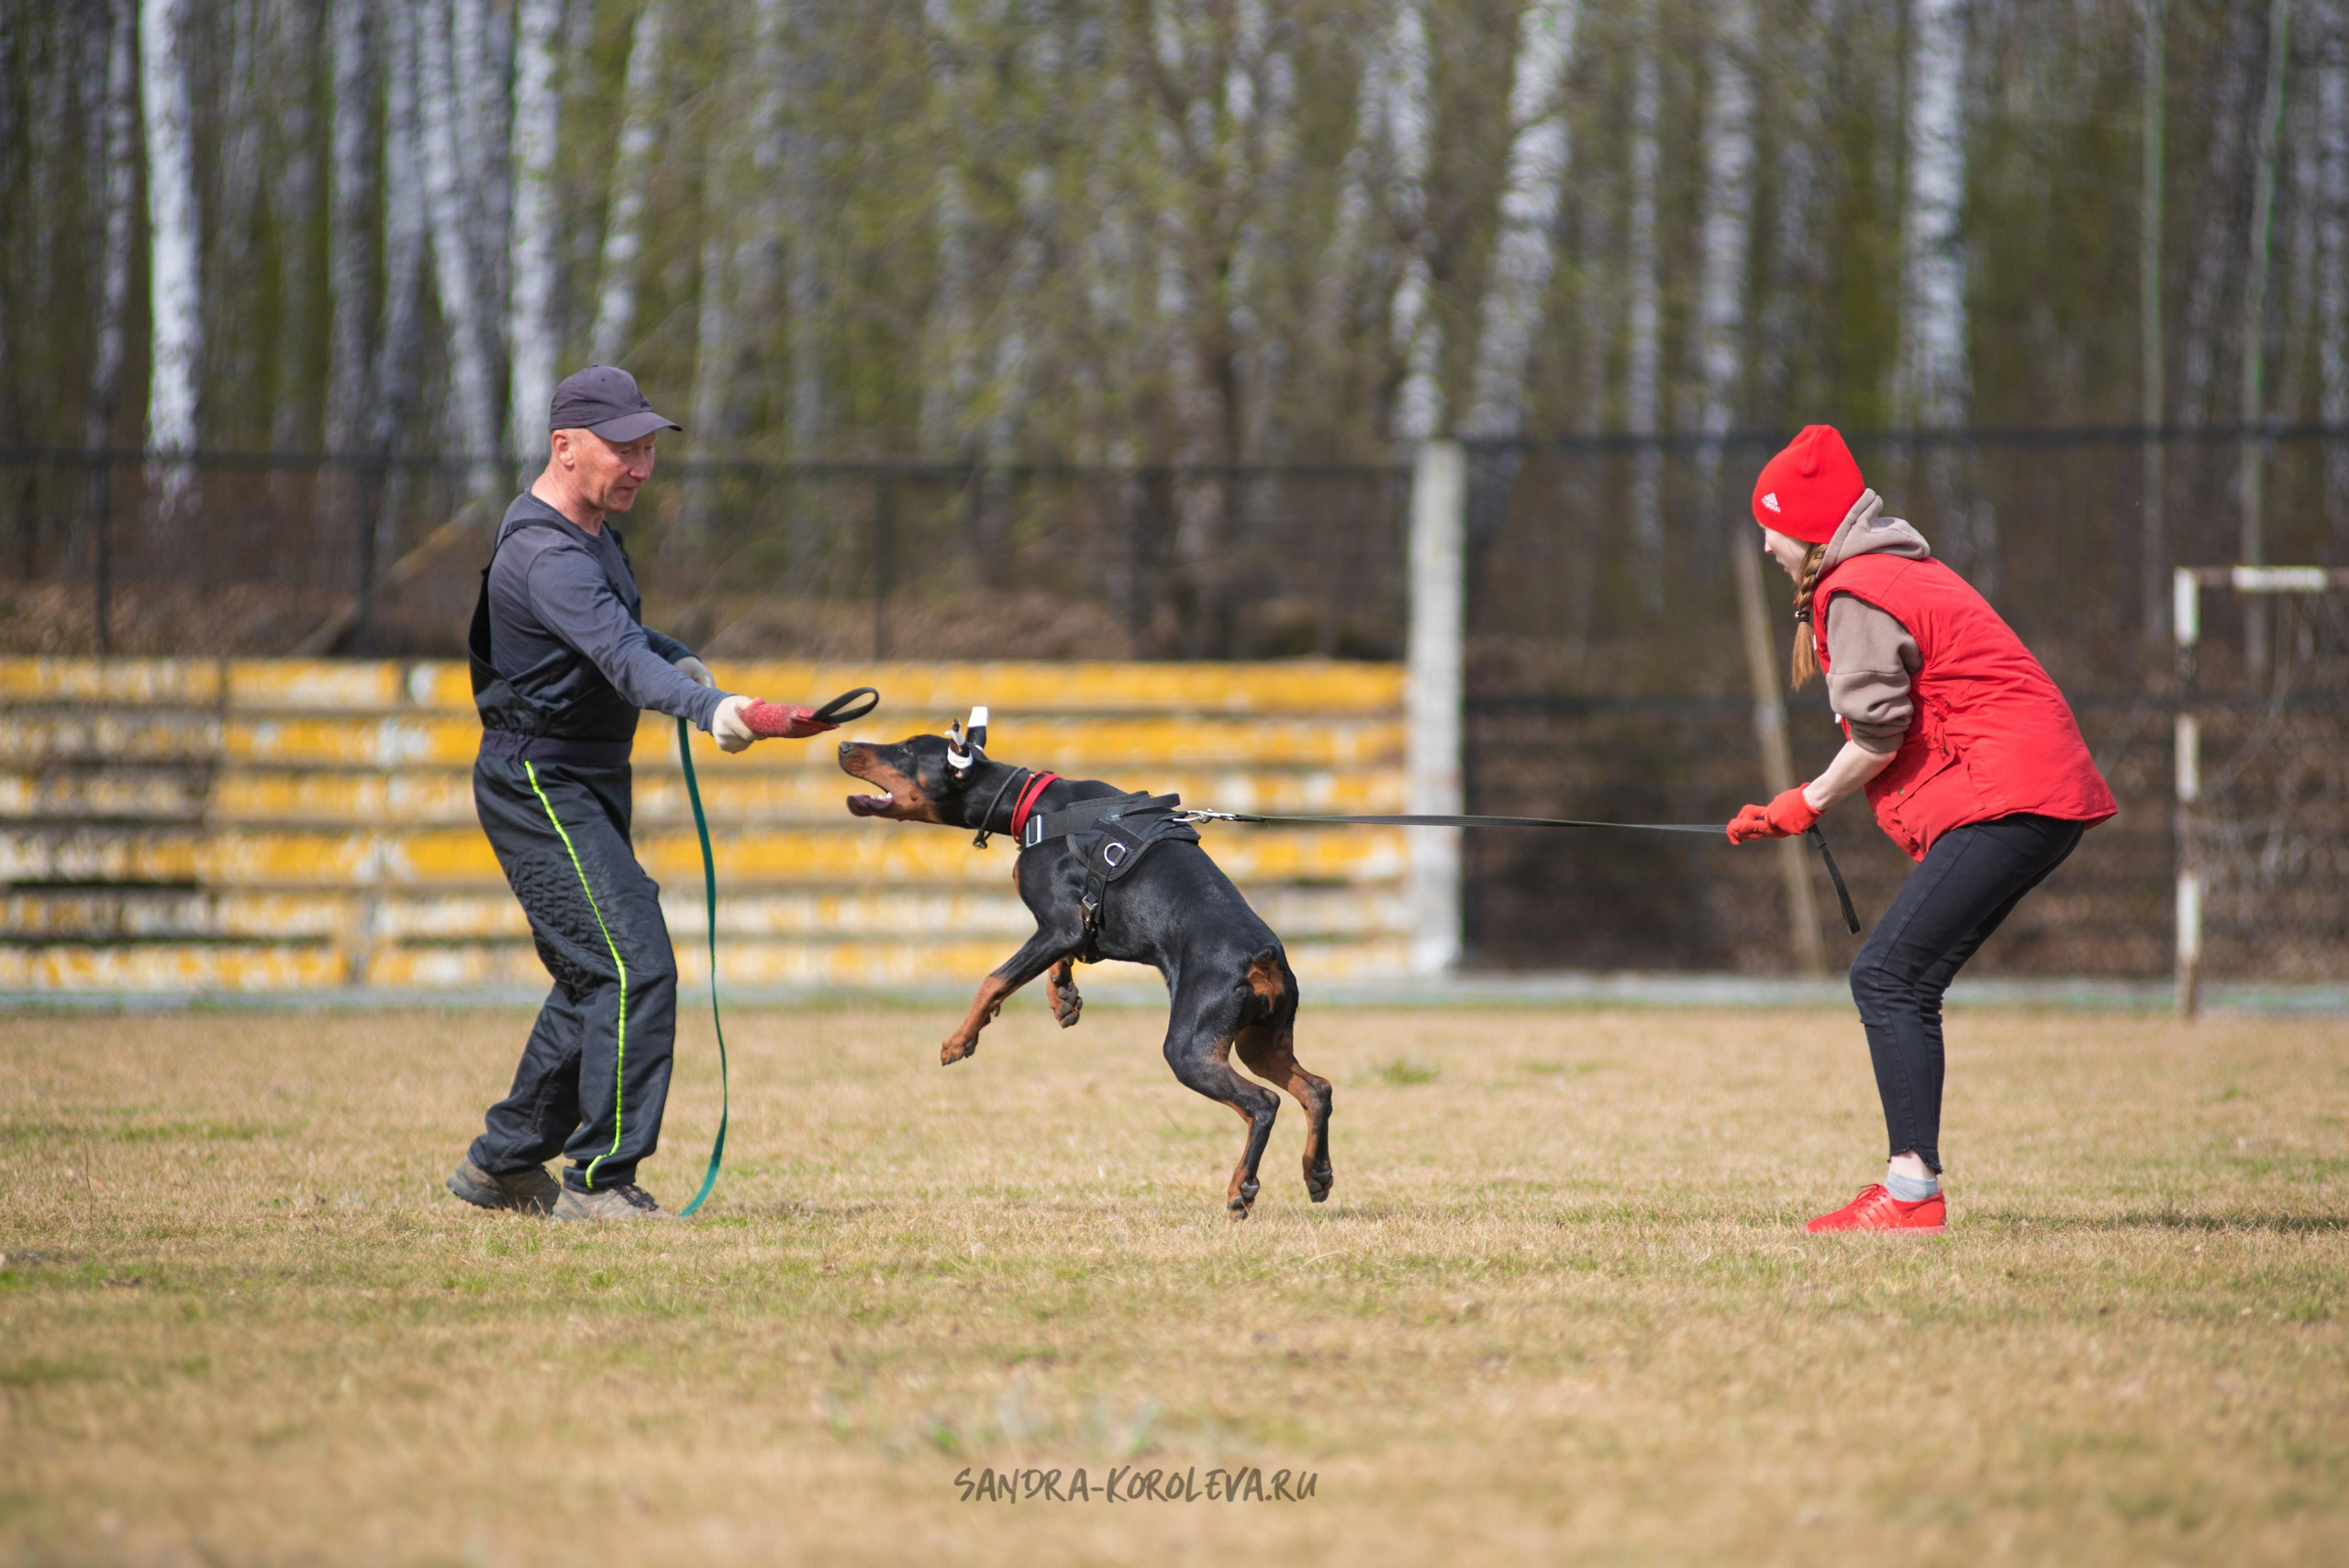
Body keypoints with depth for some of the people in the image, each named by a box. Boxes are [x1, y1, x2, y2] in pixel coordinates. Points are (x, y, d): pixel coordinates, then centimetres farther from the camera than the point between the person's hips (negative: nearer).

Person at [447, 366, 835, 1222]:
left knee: (596, 978, 16)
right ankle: (599, 1181, -13)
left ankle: (501, 1162, 27)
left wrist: (676, 656, 5)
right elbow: (617, 655, -40)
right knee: (636, 967, -17)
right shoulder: (545, 555, -24)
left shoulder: (590, 531, 9)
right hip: (540, 788, -10)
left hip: (590, 788, 10)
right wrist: (708, 707, -56)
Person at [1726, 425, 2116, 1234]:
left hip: (2007, 799, -11)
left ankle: (1914, 1189, -21)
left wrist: (1805, 804, 0)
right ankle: (1911, 1184, 13)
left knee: (1888, 976, -14)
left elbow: (1878, 733, -13)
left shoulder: (1855, 592, -9)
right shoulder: (1904, 573, 23)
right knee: (1895, 979, 12)